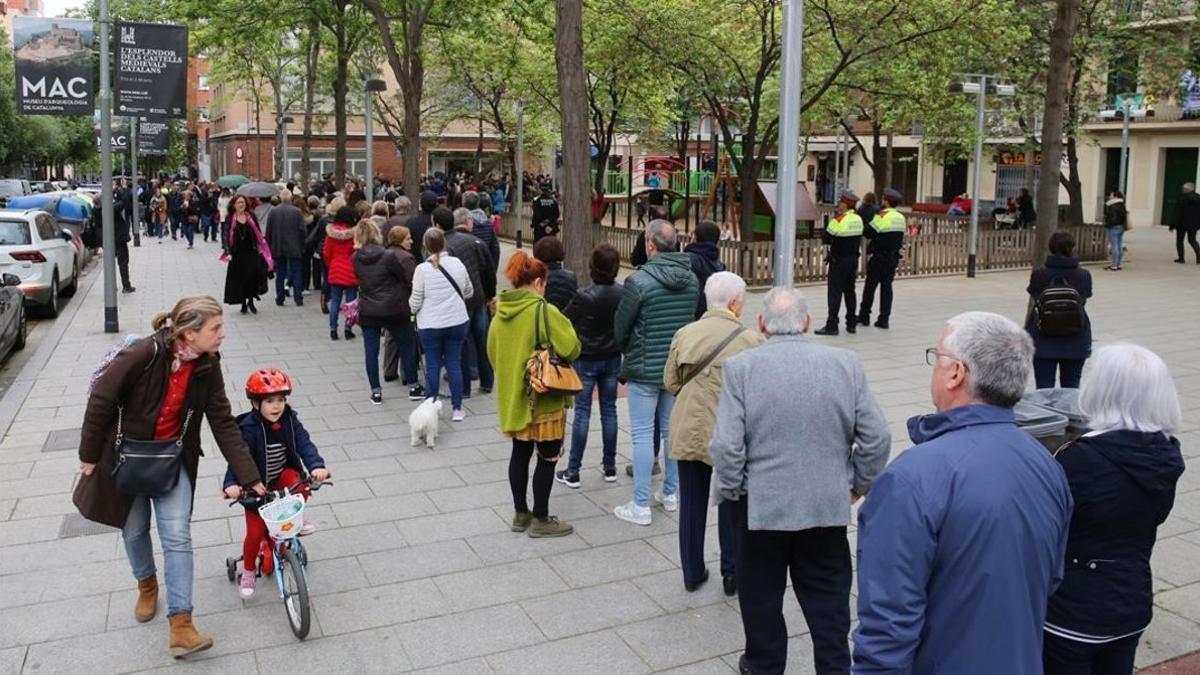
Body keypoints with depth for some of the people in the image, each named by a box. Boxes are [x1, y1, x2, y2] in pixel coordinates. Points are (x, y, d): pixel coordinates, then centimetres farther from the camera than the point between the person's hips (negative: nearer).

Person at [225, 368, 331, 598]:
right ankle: (248, 571, 24)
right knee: (255, 532, -2)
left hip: (282, 477, 2)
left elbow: (304, 444, -21)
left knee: (298, 483, -31)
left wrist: (317, 466, -40)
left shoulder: (290, 421, -11)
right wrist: (231, 484, -46)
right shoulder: (249, 428, -22)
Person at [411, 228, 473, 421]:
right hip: (457, 322, 2)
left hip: (430, 325, -2)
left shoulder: (422, 269, -14)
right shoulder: (457, 263, -4)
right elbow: (469, 292, 8)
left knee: (432, 365, 9)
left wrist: (411, 305, 13)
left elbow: (415, 303, -9)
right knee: (454, 364, 9)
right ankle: (457, 409, 13)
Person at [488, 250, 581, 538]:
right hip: (543, 397, -7)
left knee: (520, 453, 16)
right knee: (547, 457, 4)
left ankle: (520, 514, 25)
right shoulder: (544, 311, -18)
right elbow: (572, 348, -19)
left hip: (512, 395, 7)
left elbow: (492, 352, 13)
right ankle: (540, 520, 11)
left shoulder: (500, 312, 4)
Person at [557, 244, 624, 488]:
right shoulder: (624, 293, -8)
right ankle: (610, 467, 22)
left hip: (586, 360, -4)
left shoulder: (584, 296, -20)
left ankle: (573, 471, 6)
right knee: (609, 410, 13)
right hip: (612, 358, 4)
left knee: (582, 412, 2)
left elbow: (563, 321, -9)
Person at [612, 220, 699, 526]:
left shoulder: (639, 281, -18)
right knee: (672, 430, 17)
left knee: (643, 435, 1)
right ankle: (671, 494, 29)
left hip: (645, 369, -5)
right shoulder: (691, 279, -1)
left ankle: (641, 506, 6)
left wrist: (627, 351, 12)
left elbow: (621, 328, -8)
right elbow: (693, 319, 8)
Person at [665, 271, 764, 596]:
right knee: (731, 507, 13)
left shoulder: (684, 334, -2)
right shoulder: (749, 340, -13)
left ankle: (692, 572, 26)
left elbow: (671, 382, 4)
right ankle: (732, 573, 24)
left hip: (688, 432, 3)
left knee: (692, 504, 14)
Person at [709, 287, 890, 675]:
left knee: (761, 595, 18)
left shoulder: (741, 367, -12)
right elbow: (877, 438, -3)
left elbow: (726, 446, -16)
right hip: (828, 505, 2)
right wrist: (859, 484, 11)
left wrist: (730, 491, 1)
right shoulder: (846, 364, -5)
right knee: (828, 598, 15)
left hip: (762, 505, -1)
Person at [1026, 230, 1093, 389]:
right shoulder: (1083, 276, -2)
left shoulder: (1039, 275, -6)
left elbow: (1032, 307, -3)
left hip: (1044, 341, -1)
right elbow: (1082, 304, 8)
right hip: (1075, 341, 2)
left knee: (1044, 387, 0)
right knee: (1071, 387, 11)